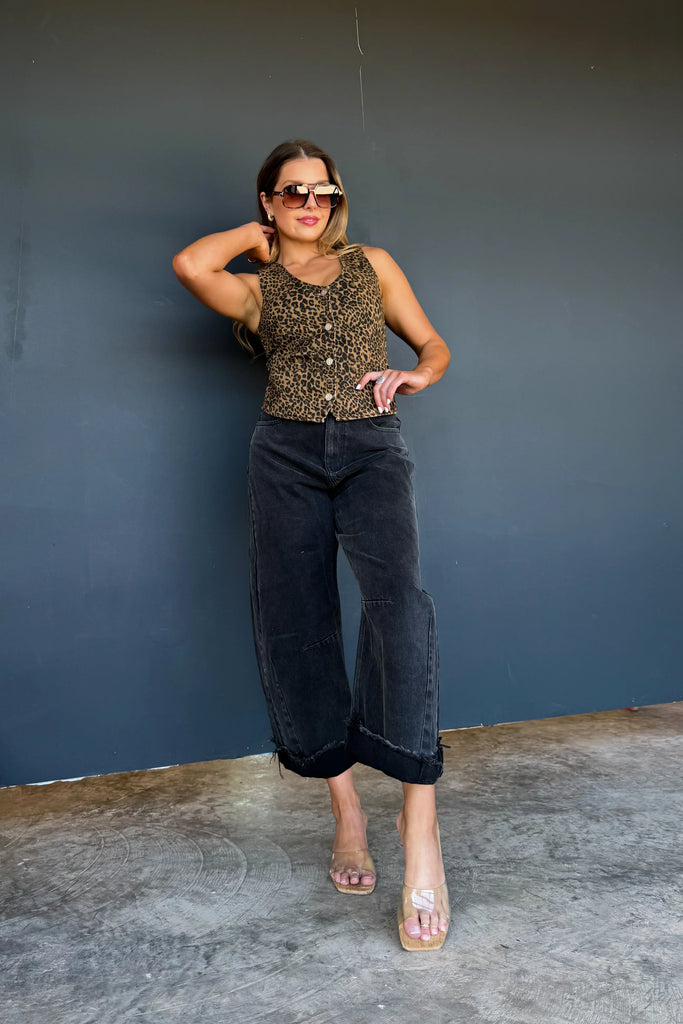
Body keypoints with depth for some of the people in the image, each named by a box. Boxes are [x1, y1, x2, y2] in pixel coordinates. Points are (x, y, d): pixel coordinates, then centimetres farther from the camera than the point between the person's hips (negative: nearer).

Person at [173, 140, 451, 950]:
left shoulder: (372, 265, 19)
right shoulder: (256, 290, 15)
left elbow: (434, 345, 21)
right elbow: (190, 264, -7)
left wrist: (414, 375, -2)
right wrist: (256, 235, 11)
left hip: (372, 450, -1)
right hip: (286, 456, 1)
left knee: (398, 600, -26)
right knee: (298, 631, -3)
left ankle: (419, 820, -23)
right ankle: (346, 812, 11)